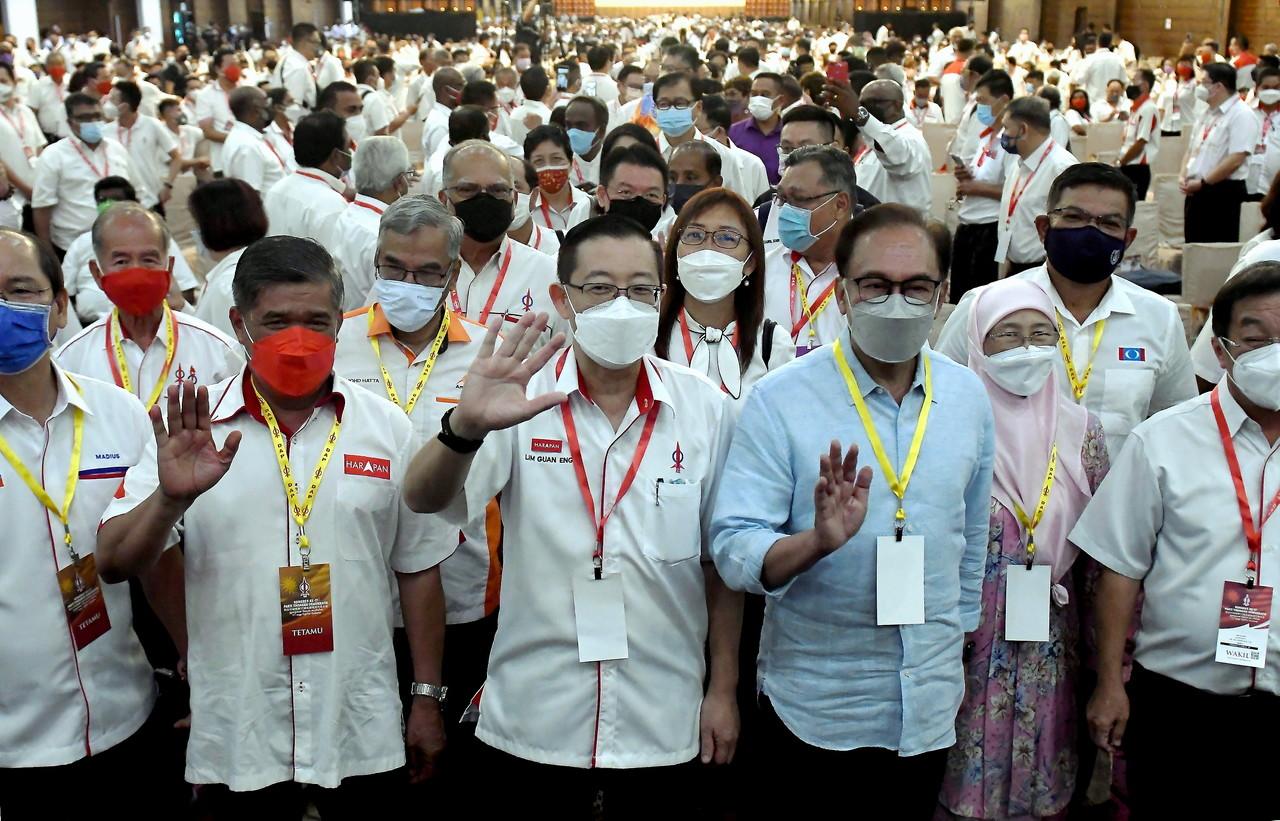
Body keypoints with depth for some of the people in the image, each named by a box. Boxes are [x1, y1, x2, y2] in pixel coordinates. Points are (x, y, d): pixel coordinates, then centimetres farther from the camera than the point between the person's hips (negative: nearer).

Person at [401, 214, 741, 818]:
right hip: (533, 721, -1)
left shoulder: (705, 409, -2)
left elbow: (721, 561, 4)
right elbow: (424, 499, -21)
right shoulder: (523, 398, -8)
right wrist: (466, 427, -40)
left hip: (665, 719, 1)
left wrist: (723, 690, 5)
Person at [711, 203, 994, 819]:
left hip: (929, 704, 4)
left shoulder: (968, 396, 0)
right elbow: (732, 549, -18)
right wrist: (818, 541, -35)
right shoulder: (780, 400, -13)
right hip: (811, 705, -4)